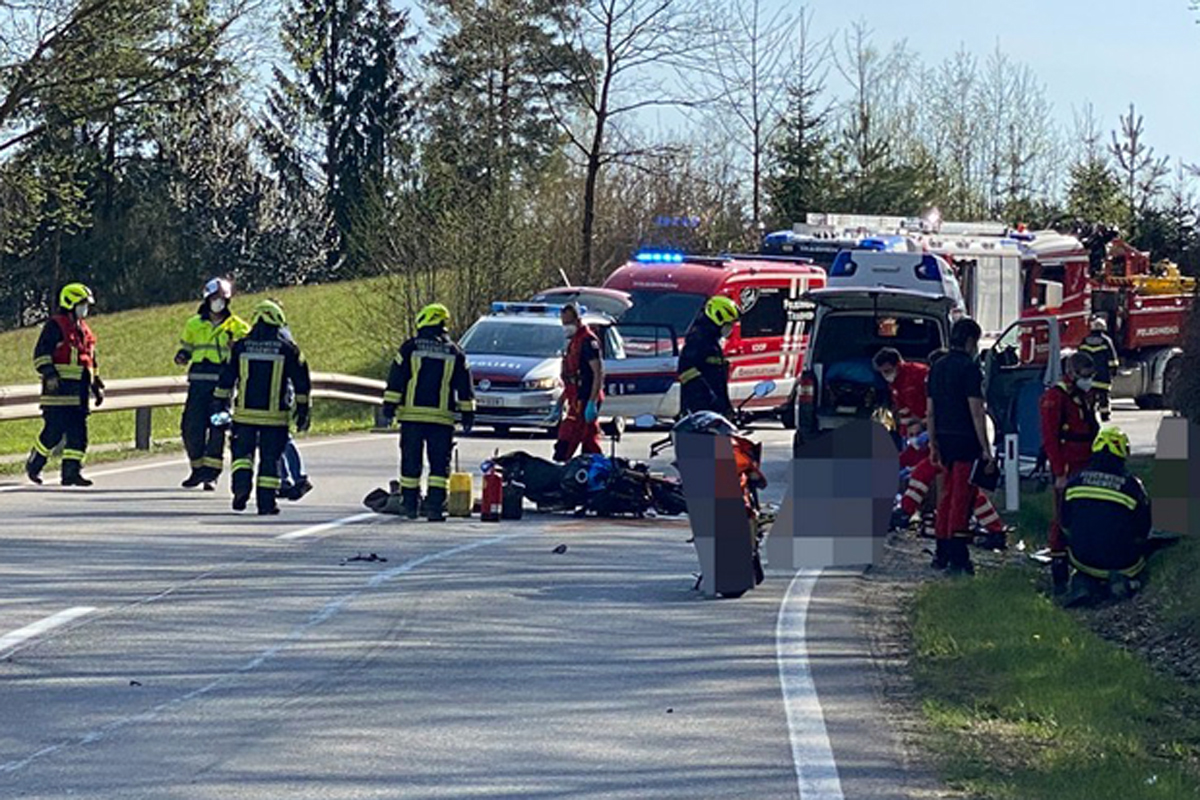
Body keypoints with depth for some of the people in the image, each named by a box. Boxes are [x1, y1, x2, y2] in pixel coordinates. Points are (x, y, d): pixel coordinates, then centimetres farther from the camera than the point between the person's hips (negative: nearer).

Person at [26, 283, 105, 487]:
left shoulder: (84, 330, 22)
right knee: (55, 430, -9)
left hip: (79, 389, 8)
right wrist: (49, 373, -23)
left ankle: (72, 470, 2)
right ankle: (34, 464, 8)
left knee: (78, 431, 1)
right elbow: (41, 353, -10)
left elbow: (91, 361, 28)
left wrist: (97, 386, 25)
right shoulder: (55, 326, -4)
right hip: (59, 386, -8)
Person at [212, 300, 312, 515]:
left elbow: (226, 379, 6)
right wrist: (303, 410, 12)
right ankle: (266, 501, 3)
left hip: (245, 413, 1)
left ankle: (242, 482, -11)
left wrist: (218, 405, 14)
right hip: (275, 415, -1)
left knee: (242, 450, 13)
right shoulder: (287, 348, 0)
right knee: (270, 457, 5)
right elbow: (302, 382, 4)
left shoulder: (240, 347, 3)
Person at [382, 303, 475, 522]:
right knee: (440, 463, 1)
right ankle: (435, 506, -8)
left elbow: (395, 381, -1)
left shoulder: (410, 348, 1)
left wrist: (389, 406, 3)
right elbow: (464, 387, 10)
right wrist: (467, 413, 16)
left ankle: (410, 504, 11)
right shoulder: (454, 352, 7)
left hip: (412, 415, 0)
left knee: (411, 461, 8)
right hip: (442, 417, 0)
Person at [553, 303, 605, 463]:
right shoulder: (573, 342, 19)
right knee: (590, 444, 10)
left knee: (565, 445, -14)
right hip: (576, 401, 10)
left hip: (585, 401, -10)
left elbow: (598, 373, -18)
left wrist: (592, 403, -24)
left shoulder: (588, 340, -11)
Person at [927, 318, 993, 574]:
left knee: (946, 494, 15)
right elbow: (976, 411, -16)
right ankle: (957, 556, -6)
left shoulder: (937, 368, 12)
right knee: (962, 497, -5)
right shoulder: (969, 368, -12)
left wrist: (933, 445, 21)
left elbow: (930, 411, 15)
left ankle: (942, 553, 17)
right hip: (965, 439, -7)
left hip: (944, 439, 7)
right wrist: (986, 448, -14)